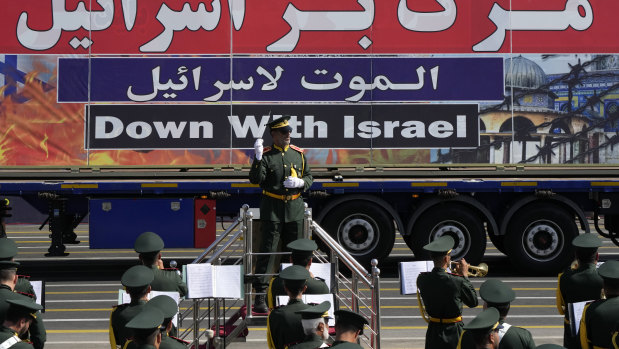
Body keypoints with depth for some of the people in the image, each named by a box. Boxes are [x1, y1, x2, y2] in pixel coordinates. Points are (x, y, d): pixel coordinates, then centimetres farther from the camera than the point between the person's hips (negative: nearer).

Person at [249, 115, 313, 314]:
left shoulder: (298, 154, 10)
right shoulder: (266, 155, -4)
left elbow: (309, 177, 15)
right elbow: (255, 180, -14)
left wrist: (301, 182, -7)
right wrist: (258, 159, -29)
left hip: (295, 210, 5)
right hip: (272, 211, -5)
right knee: (267, 252, -6)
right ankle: (260, 298, -6)